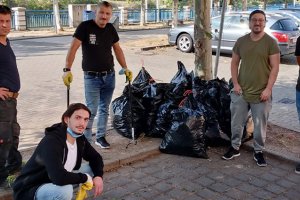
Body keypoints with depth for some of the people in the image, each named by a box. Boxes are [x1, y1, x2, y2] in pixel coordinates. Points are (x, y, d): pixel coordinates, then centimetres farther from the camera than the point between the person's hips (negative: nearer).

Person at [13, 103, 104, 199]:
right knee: (65, 190, -36)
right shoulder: (51, 142, -29)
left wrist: (98, 176, -11)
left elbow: (96, 158, 10)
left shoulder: (79, 138, -4)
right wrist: (86, 178, -24)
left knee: (91, 168, 3)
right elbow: (59, 177, -41)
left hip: (53, 183, 9)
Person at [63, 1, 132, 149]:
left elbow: (117, 49, 16)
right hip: (91, 77, -5)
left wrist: (125, 68, 12)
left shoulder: (111, 29, 4)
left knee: (104, 109, 12)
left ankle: (100, 137, 26)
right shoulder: (85, 27, -12)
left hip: (109, 76, 5)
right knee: (92, 110, -7)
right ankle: (85, 139, 10)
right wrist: (67, 69, -26)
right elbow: (73, 48, -17)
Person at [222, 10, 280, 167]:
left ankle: (258, 152, 25)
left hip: (261, 94, -2)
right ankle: (235, 148, 29)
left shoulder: (271, 42, -6)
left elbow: (275, 67, -7)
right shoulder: (241, 41, 3)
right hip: (241, 92, 3)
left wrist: (268, 88, -14)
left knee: (260, 126, 8)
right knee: (236, 123, 12)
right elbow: (234, 63, 8)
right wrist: (235, 83, -3)